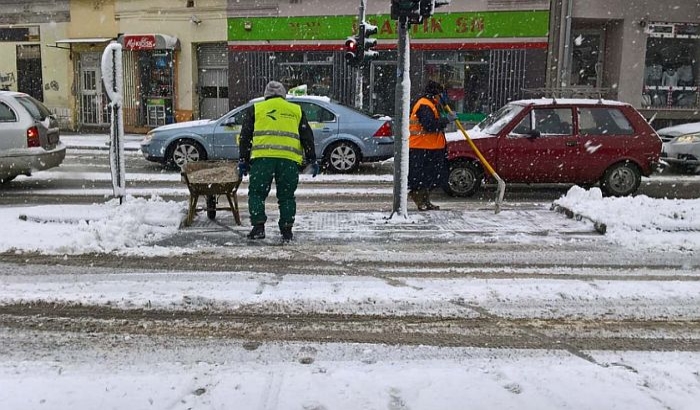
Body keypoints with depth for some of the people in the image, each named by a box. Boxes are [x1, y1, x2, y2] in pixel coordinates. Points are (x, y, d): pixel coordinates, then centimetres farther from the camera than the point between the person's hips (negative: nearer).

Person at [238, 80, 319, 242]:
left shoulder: (255, 109, 19)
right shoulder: (296, 110, 22)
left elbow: (245, 137, 14)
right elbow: (307, 137, 17)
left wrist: (243, 160, 16)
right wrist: (312, 160, 19)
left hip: (262, 157, -1)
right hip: (289, 158, 1)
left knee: (257, 193, 10)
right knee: (286, 196, 11)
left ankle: (258, 227, 1)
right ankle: (286, 230, 9)